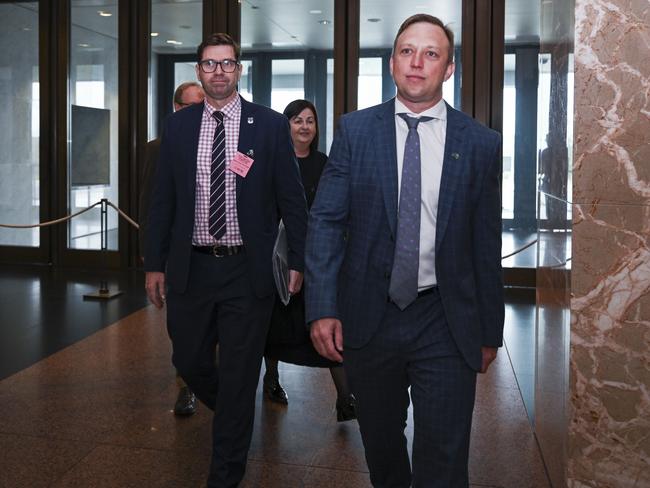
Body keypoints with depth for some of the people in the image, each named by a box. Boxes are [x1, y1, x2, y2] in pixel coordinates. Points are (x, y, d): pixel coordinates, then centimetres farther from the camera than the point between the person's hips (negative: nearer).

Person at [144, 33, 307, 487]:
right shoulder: (178, 125, 5)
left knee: (239, 376, 6)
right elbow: (163, 199, 8)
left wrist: (297, 261, -2)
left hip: (248, 270, -3)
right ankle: (232, 413, 45)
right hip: (191, 267, 3)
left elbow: (292, 198, 0)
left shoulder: (270, 124, -2)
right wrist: (156, 263, 6)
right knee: (189, 361, 13)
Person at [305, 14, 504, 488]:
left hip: (446, 324, -1)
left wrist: (491, 331, 5)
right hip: (367, 317, 1)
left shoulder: (481, 143, -1)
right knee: (380, 441, 20)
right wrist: (322, 308, -11)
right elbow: (326, 220, -2)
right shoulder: (355, 130, 0)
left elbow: (488, 244, 2)